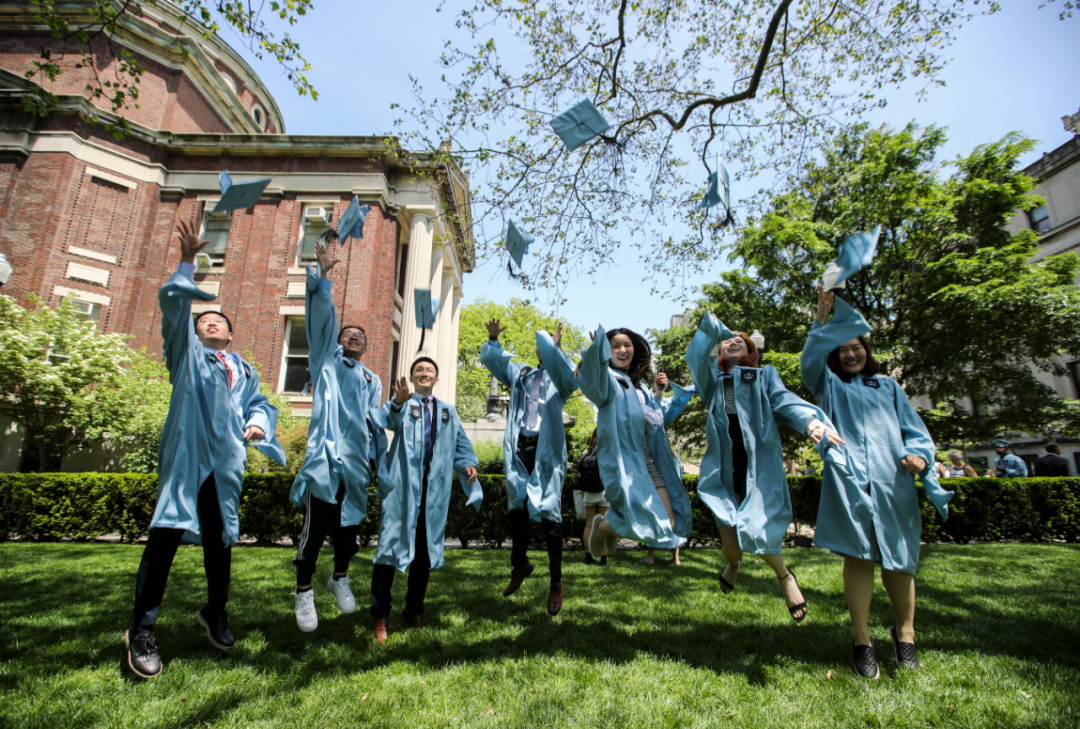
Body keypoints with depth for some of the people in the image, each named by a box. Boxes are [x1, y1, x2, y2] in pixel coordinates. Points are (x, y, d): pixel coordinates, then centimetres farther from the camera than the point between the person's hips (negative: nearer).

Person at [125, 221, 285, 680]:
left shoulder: (243, 370, 21)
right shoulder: (186, 352, 13)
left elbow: (259, 404, 16)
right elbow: (173, 301, 1)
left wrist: (258, 425, -5)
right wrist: (187, 263, -6)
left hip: (226, 460, 3)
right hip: (185, 454, -3)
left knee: (220, 538, 10)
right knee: (167, 534, -9)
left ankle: (215, 613, 27)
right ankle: (142, 630, 4)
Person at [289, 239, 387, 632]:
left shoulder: (372, 380, 22)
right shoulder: (327, 360, 13)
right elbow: (322, 316, 2)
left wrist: (380, 458, 16)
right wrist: (321, 279, -5)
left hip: (357, 461, 4)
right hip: (325, 455, -4)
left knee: (349, 523, 9)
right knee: (316, 525, -7)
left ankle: (340, 578, 31)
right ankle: (303, 591, 10)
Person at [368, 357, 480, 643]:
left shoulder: (448, 411, 18)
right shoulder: (402, 404, 6)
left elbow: (460, 443, 17)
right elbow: (386, 421, -17)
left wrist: (468, 464, -3)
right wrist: (397, 403, -38)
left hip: (434, 488, 4)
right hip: (403, 486, -3)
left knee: (425, 550, 11)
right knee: (392, 545, -2)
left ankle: (414, 610, 26)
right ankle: (380, 617, 10)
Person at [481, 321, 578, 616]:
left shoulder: (559, 376, 4)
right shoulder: (520, 373, 17)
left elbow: (569, 378, -17)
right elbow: (494, 361, 19)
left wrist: (553, 346, -20)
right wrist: (493, 339, 5)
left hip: (546, 450, -4)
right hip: (518, 448, 5)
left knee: (548, 513, -3)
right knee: (516, 508, 14)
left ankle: (556, 583, 12)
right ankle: (520, 564, 36)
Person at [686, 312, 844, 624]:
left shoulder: (765, 375, 15)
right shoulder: (713, 377, 19)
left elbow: (784, 400, -3)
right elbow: (695, 357, -1)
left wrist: (810, 421, -21)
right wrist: (712, 325, -3)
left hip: (760, 461, -2)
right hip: (724, 463, 2)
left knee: (757, 529, -10)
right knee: (728, 534, 1)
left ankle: (784, 576, 25)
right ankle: (733, 563, 41)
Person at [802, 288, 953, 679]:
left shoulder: (888, 386, 21)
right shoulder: (830, 385, 16)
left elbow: (914, 429, 15)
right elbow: (811, 360, -4)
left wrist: (919, 455, -6)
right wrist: (822, 317, -9)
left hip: (892, 481, 2)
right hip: (849, 481, -2)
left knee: (898, 559, 8)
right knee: (858, 556, -4)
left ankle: (905, 632, 28)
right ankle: (862, 640, 4)